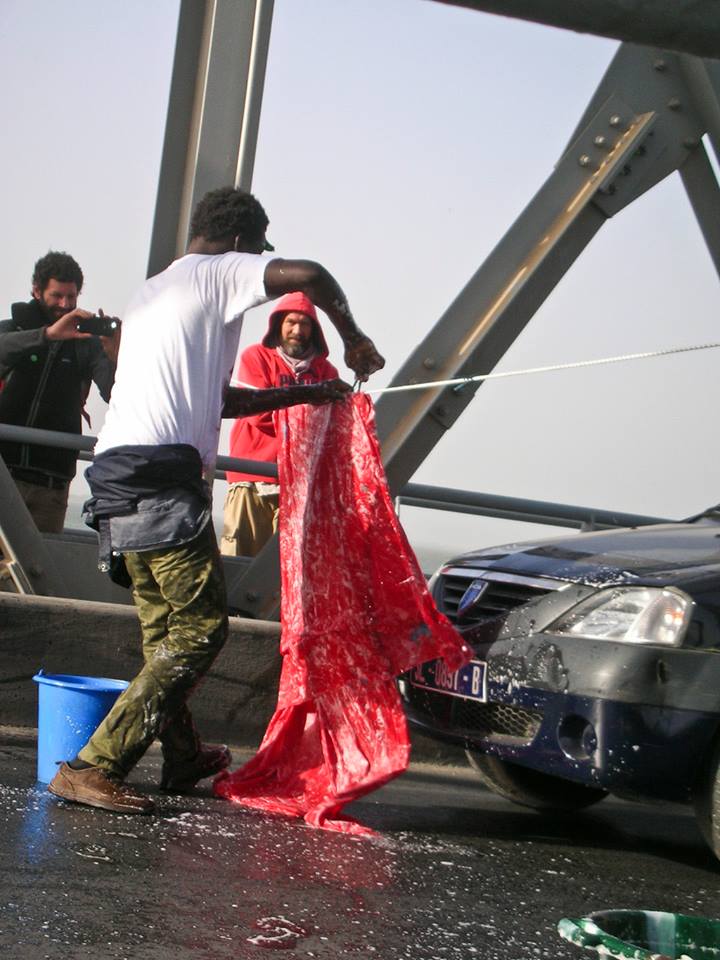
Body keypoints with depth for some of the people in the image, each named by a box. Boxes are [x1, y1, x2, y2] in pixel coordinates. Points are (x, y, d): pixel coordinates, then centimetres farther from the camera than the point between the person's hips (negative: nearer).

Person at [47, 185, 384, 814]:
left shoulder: (152, 291, 30)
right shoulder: (218, 271, 5)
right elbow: (308, 276, -14)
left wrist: (308, 395, 37)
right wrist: (353, 338, 4)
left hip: (114, 476, 9)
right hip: (164, 479, -9)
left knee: (165, 630, 18)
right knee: (202, 629, -5)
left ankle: (184, 756, 30)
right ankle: (93, 768, -9)